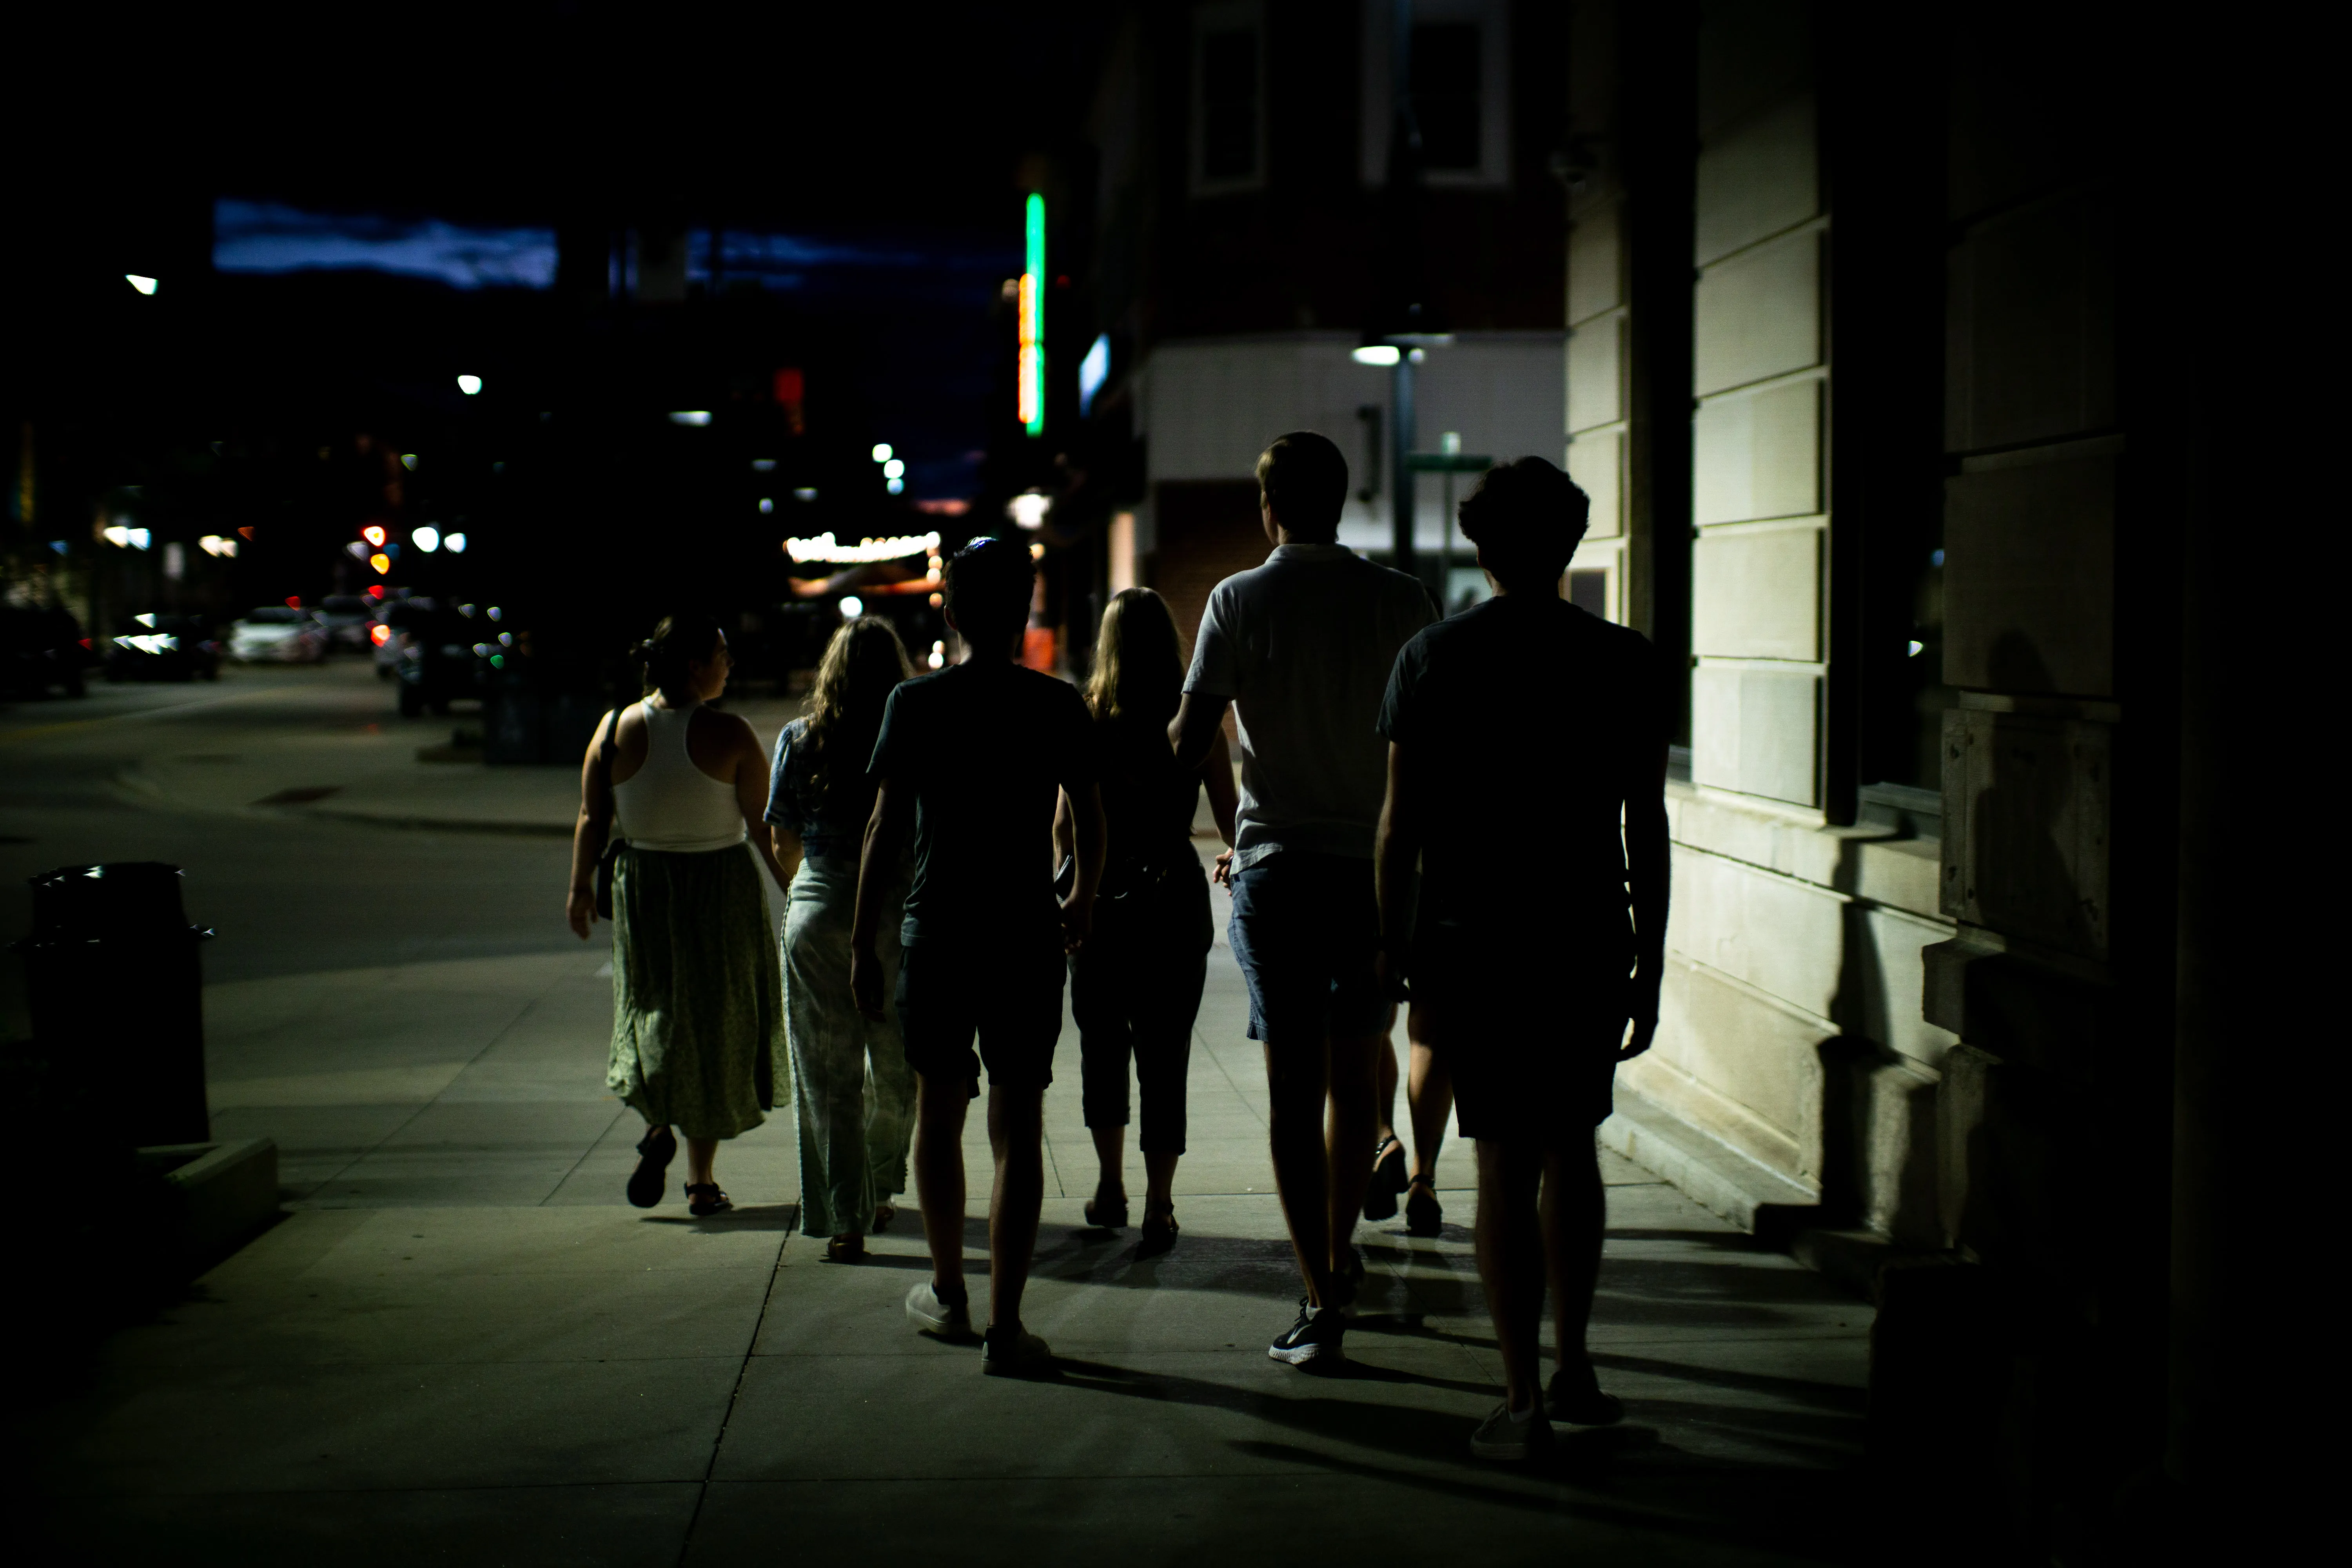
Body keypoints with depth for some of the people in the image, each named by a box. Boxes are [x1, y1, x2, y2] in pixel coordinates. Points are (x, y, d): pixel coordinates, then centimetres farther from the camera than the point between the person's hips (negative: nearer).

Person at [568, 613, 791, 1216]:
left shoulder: (617, 729, -4)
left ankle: (658, 1123, -8)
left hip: (642, 887, 3)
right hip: (721, 887, -3)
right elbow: (765, 830, -10)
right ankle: (701, 1180, 11)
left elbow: (592, 819, 3)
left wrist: (581, 886, 16)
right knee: (715, 1024, 8)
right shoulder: (729, 735, -13)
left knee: (653, 1008, 20)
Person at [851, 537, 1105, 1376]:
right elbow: (1091, 824, 6)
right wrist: (1082, 901, 26)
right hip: (1028, 936, 0)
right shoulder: (1059, 707, -1)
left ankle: (948, 1295, 30)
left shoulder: (915, 703, -3)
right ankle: (1005, 1326, -2)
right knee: (1018, 1129, 1)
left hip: (936, 934, 0)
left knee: (938, 1112, 17)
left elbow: (886, 828, -5)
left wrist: (863, 943, 1)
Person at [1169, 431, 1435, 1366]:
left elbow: (1188, 744, -5)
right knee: (1354, 1080, 17)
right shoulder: (1399, 601, 0)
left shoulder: (1238, 602, -5)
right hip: (1375, 866, 2)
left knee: (1293, 1089, 1)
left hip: (1275, 868, -2)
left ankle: (1321, 1300, 0)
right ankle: (1339, 1259, 31)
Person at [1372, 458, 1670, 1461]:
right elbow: (1647, 829, 2)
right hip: (1591, 945, 2)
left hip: (1474, 946, -2)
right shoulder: (1626, 661, 1)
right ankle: (1573, 1366, 23)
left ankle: (1522, 1400, 4)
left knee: (1507, 1166, 2)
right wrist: (1649, 967, 8)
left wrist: (1391, 949, 5)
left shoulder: (1433, 659, -3)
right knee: (1571, 1150, 17)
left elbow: (1400, 824, -4)